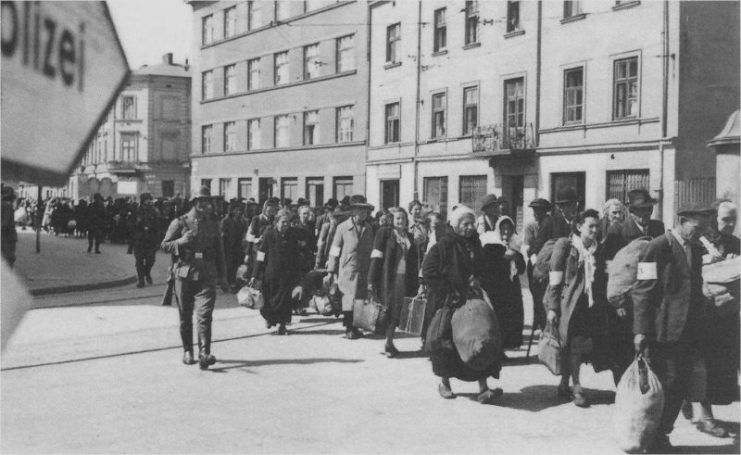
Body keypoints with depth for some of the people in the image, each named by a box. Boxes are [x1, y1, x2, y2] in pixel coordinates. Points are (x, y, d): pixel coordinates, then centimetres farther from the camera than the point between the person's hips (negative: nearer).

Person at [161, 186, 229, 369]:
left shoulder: (213, 223, 11)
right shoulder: (180, 222, 2)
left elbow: (219, 251, 17)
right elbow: (165, 245, 4)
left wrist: (222, 277, 15)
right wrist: (181, 241, -16)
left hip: (206, 276, 1)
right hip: (184, 274, 0)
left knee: (204, 315, -12)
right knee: (185, 317, 9)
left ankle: (204, 354, -17)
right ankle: (187, 351, 24)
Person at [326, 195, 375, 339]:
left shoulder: (368, 228, 10)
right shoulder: (343, 227, 0)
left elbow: (371, 249, 14)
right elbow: (335, 250, 1)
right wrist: (331, 271, -2)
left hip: (364, 270, 3)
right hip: (347, 269, -3)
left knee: (361, 299, 1)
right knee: (349, 299, -5)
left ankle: (353, 326, 13)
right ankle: (349, 328, 5)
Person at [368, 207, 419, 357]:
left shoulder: (410, 237, 14)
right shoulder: (384, 232, -1)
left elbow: (414, 261, 16)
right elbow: (376, 258, -5)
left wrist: (414, 283, 10)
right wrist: (371, 281, -11)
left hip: (404, 280, 4)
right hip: (388, 278, -4)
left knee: (396, 311, 5)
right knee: (388, 310, -2)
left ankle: (389, 343, 16)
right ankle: (388, 344, 8)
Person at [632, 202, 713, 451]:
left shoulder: (695, 250, 13)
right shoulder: (658, 248, -10)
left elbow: (696, 291, 18)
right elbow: (642, 291, -13)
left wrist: (698, 335, 15)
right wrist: (641, 331, -19)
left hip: (687, 335, 7)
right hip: (663, 334, -7)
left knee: (680, 387, 8)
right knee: (666, 386, -3)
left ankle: (660, 435, 21)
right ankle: (652, 439, 13)